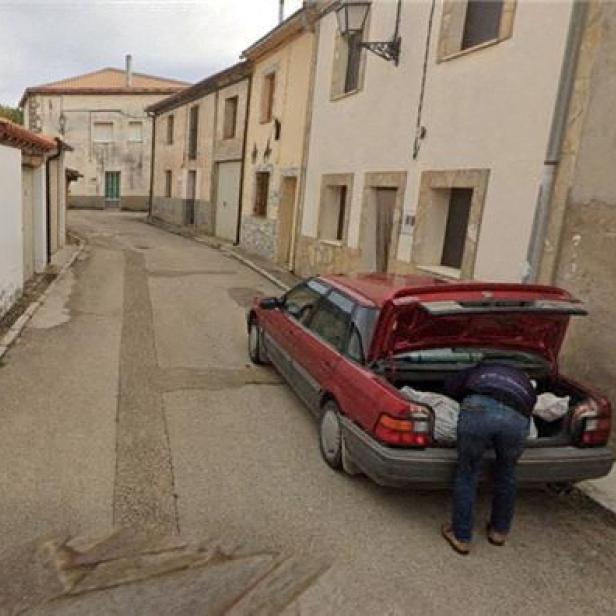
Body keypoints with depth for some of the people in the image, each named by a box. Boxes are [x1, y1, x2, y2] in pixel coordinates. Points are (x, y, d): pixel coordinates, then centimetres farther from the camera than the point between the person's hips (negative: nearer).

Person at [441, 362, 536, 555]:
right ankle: (500, 531, 44)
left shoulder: (479, 371, 40)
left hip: (478, 410, -2)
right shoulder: (524, 381, 43)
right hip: (516, 419, 2)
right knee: (507, 474, 28)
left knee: (467, 474, 17)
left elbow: (449, 386, 32)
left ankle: (461, 537, 27)